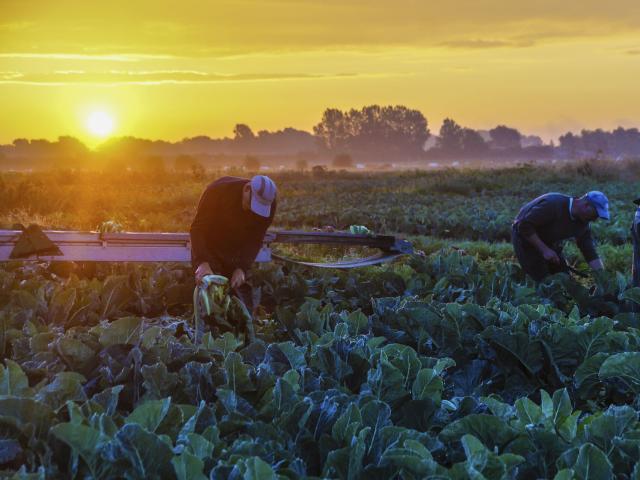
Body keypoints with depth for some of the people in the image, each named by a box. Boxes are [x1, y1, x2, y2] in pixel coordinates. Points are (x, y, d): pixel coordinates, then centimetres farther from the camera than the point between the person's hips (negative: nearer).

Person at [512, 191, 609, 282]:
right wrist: (544, 249, -34)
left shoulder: (582, 223, -10)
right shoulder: (553, 204, -34)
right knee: (542, 280, -15)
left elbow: (590, 253, -6)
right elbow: (524, 226, -33)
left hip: (549, 242, 7)